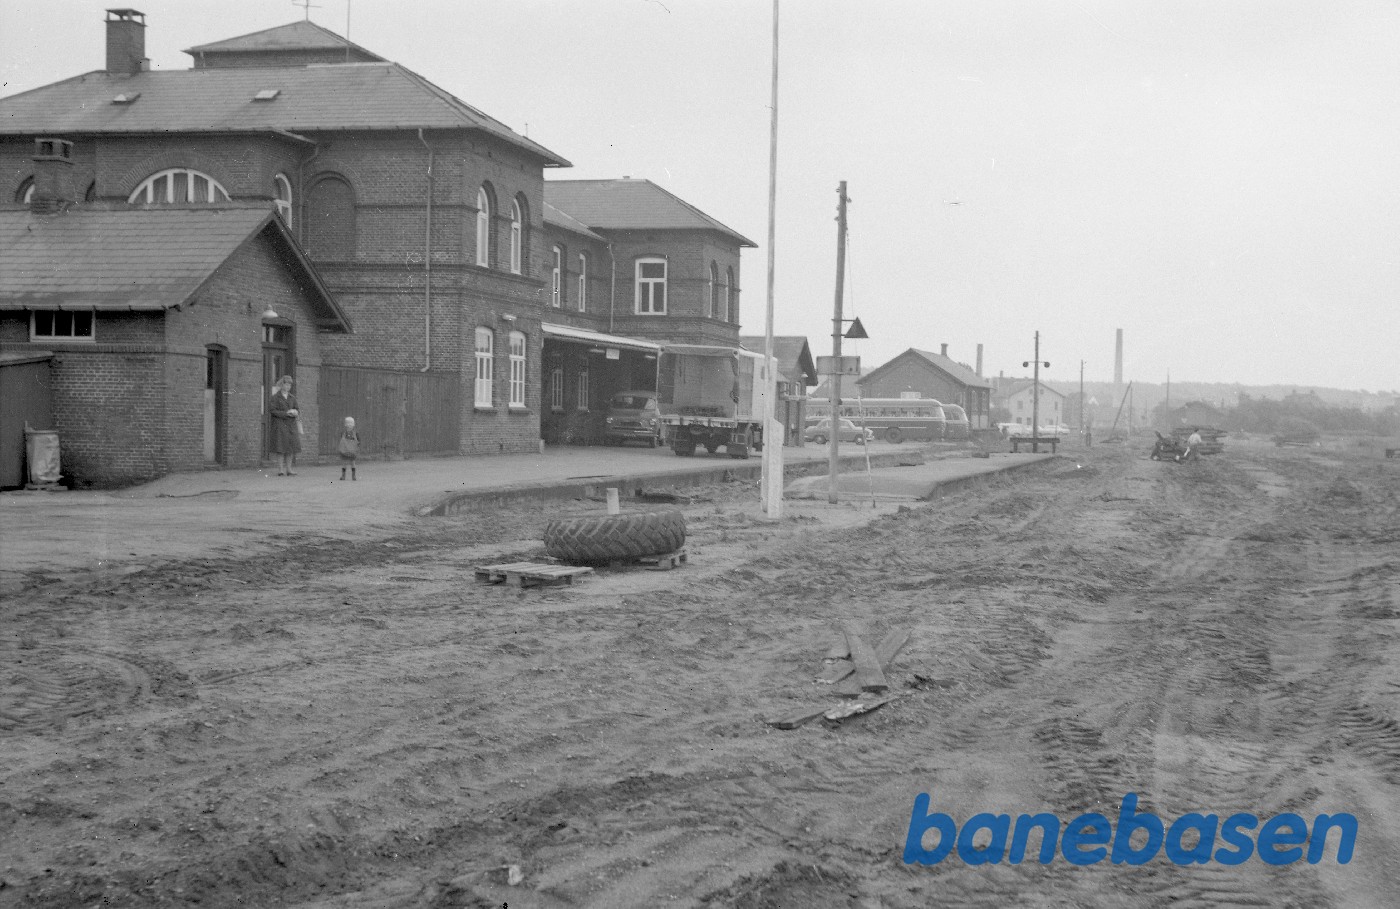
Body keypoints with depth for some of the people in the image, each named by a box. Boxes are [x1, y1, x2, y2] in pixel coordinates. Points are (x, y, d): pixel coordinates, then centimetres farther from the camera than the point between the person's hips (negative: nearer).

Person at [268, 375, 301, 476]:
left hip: (291, 424, 5)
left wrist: (296, 413, -8)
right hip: (280, 423, -5)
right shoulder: (276, 397, -1)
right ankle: (280, 469, -2)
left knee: (291, 447, 2)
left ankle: (288, 468, 8)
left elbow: (297, 410, 17)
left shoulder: (292, 397, 15)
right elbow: (273, 410, -7)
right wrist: (286, 413, -15)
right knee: (281, 448, -6)